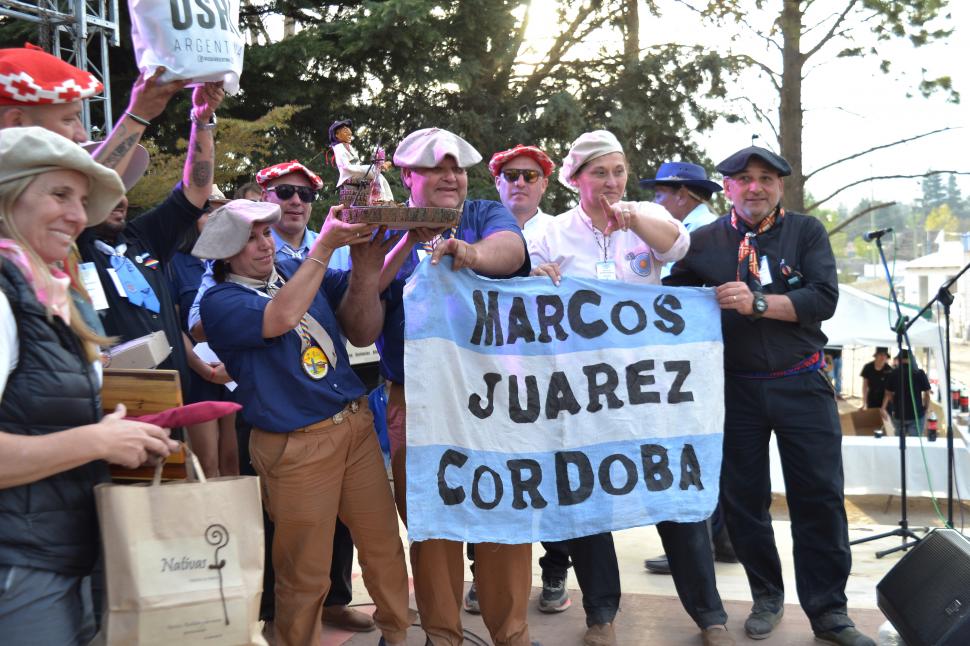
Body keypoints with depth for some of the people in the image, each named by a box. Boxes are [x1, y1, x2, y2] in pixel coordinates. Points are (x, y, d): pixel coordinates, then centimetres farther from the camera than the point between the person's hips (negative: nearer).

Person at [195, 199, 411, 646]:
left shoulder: (297, 269, 8)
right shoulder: (219, 301, -6)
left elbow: (363, 332, 5)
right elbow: (280, 318, -26)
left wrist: (365, 270, -12)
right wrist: (325, 245, -23)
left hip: (356, 424, 5)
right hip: (297, 446, -4)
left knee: (384, 544, 12)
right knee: (305, 574, 6)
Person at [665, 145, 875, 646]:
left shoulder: (806, 232, 2)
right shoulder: (704, 242, 4)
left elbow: (824, 299, -10)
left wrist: (757, 303, -21)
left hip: (802, 384, -1)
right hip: (735, 389, 1)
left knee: (820, 497, 1)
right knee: (742, 499, 9)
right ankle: (766, 598, 27)